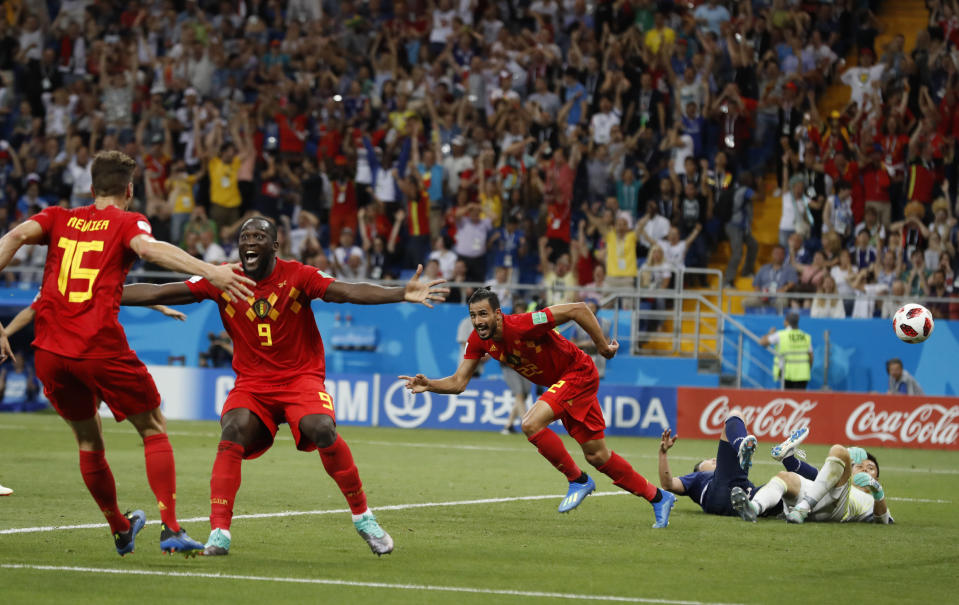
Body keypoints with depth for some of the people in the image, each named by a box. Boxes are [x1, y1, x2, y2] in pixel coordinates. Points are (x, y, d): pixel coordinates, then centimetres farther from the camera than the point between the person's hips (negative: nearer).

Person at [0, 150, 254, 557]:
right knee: (154, 429, 11)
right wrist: (210, 272, -28)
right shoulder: (127, 223, 6)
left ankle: (120, 530, 35)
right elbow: (150, 248, -17)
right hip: (100, 348, -4)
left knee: (88, 439, 22)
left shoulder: (59, 218, 16)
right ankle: (170, 528, -2)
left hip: (49, 351, 4)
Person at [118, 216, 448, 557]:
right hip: (251, 384, 2)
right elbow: (158, 294, -2)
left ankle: (362, 516, -6)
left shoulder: (296, 276, -8)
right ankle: (219, 533, -26)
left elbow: (348, 292, -20)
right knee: (233, 432, -26)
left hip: (301, 377, -2)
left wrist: (403, 294, -34)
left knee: (322, 430, -27)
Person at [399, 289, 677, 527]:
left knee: (532, 424, -26)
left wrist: (602, 345, -21)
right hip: (559, 382, 8)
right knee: (597, 456, 11)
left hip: (579, 373, -8)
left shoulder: (522, 326, -32)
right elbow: (458, 383, -7)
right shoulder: (478, 340, -10)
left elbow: (578, 309, -28)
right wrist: (429, 385, -26)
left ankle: (578, 480, -6)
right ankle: (658, 497, 26)